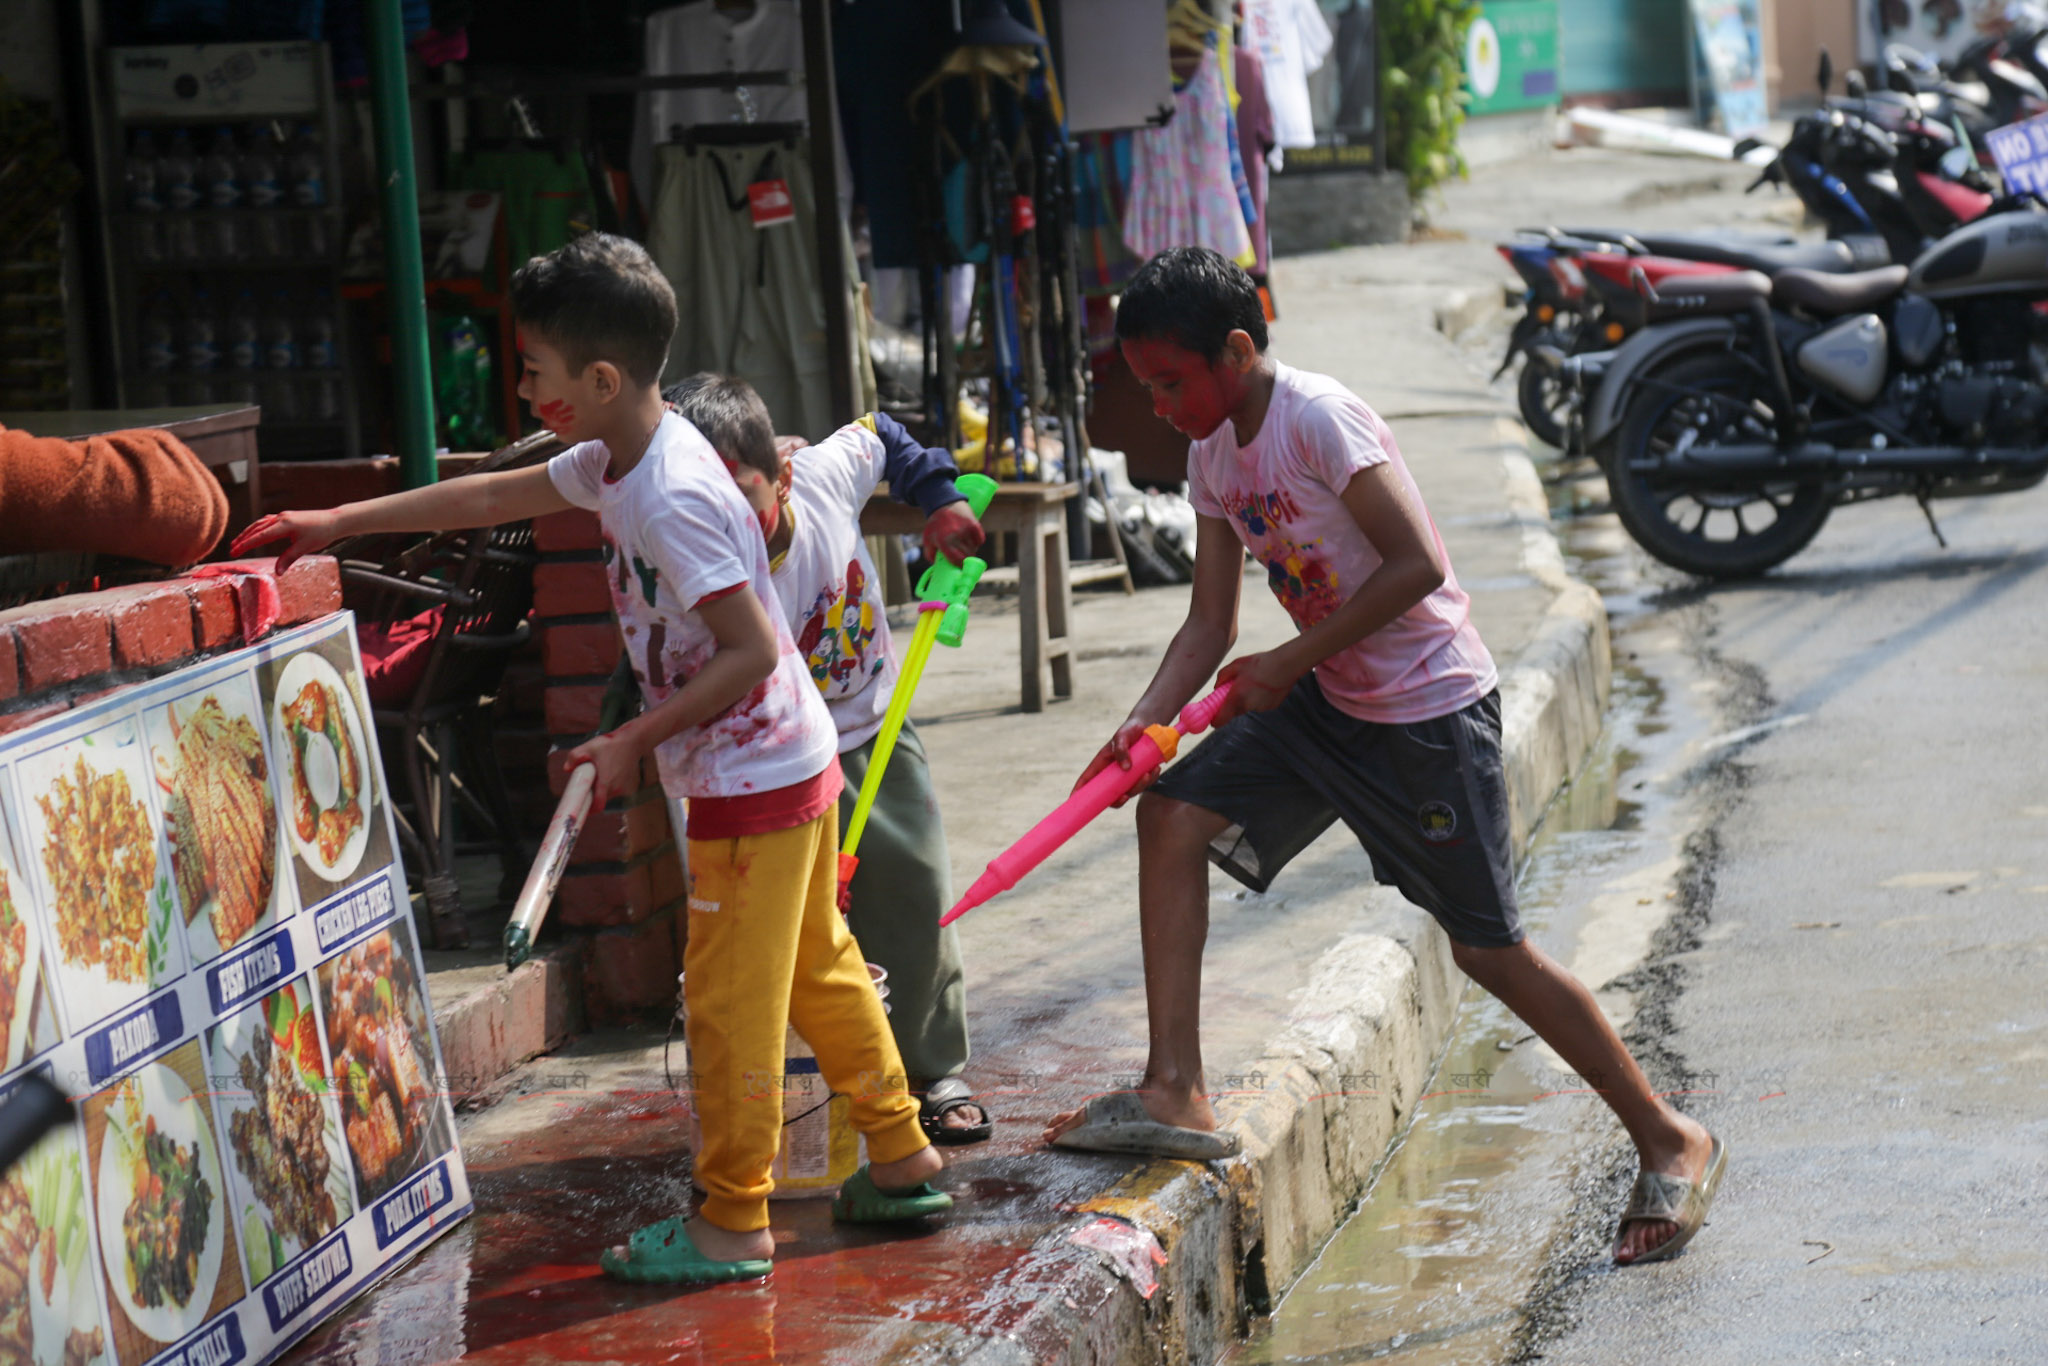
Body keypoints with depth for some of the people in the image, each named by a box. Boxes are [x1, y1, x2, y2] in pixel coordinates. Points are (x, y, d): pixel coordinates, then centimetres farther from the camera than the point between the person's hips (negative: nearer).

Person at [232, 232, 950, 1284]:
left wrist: (633, 742, -19)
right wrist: (337, 523, 18)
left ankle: (732, 1223, 9)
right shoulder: (618, 461, 5)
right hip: (791, 763, 10)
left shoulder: (670, 498, -25)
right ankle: (902, 1159, 26)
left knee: (728, 998, 0)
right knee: (817, 970, 17)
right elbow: (489, 498, 17)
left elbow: (752, 651, -25)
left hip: (752, 781, -10)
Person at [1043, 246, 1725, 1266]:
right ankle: (1176, 1096, -4)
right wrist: (1144, 722, -9)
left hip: (1429, 710, -8)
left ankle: (1671, 1142, 12)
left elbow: (1416, 566, -28)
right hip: (1328, 697, 8)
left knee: (1487, 948, -3)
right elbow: (1210, 625, 8)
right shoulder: (1213, 456, 5)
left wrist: (1287, 665, -22)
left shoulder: (1320, 420, -21)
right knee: (1172, 815, -6)